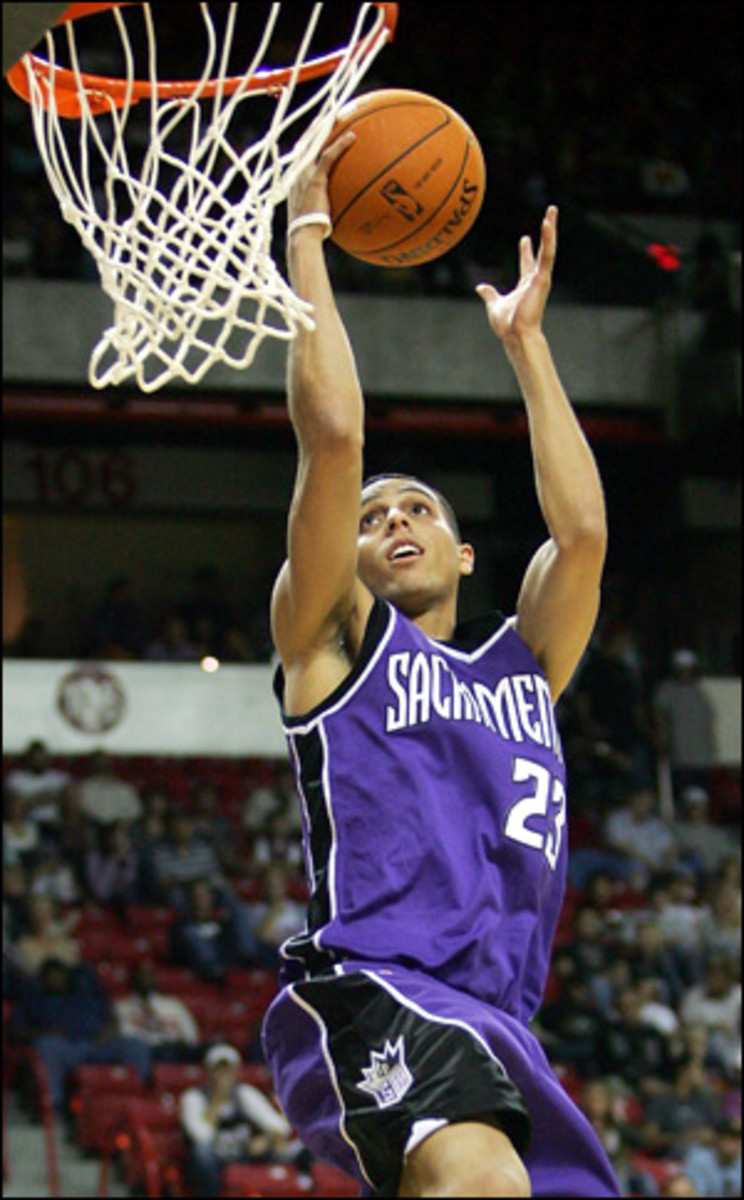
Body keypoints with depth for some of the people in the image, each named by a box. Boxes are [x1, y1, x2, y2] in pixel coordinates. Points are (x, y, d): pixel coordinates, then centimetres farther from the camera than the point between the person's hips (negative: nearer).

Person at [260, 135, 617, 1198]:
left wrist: (525, 341, 25)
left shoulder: (522, 665, 28)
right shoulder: (334, 638, 14)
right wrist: (306, 233, 9)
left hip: (497, 1021, 7)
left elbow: (582, 527, 16)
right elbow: (334, 434, 4)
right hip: (370, 991, -7)